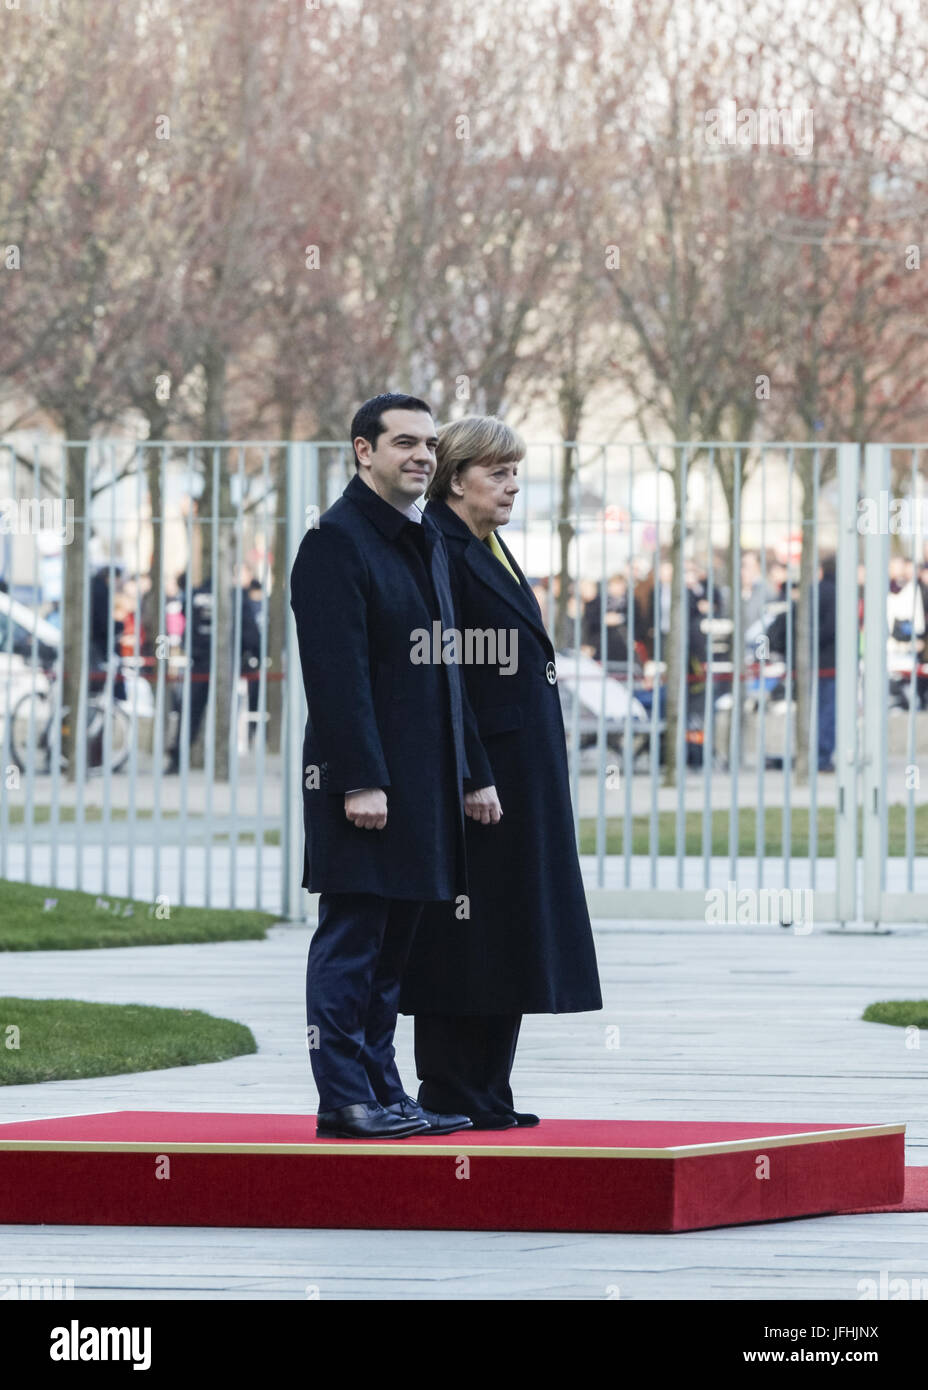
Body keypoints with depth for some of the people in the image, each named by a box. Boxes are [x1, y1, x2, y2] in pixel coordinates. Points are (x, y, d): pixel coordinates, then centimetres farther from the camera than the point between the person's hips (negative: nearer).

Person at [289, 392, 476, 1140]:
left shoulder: (428, 541, 17)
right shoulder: (336, 542, -11)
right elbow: (338, 675, -17)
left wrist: (459, 775, 17)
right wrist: (361, 781, -22)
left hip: (422, 780, 9)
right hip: (365, 781, -9)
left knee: (393, 942, 12)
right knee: (351, 939, -5)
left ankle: (382, 1090, 16)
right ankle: (345, 1099, -3)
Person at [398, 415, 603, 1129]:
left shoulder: (490, 551, 17)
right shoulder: (441, 551, -13)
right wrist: (472, 780, -22)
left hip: (522, 770, 10)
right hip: (477, 770, -10)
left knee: (504, 935, 11)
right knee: (466, 934, -6)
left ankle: (487, 1092, 15)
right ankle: (451, 1093, -2)